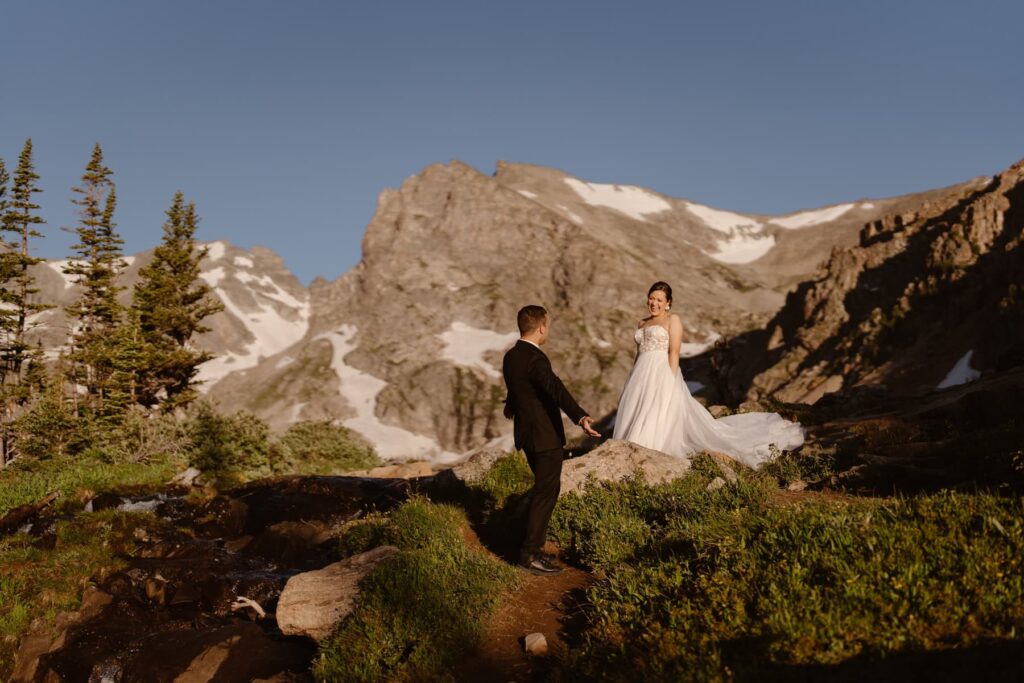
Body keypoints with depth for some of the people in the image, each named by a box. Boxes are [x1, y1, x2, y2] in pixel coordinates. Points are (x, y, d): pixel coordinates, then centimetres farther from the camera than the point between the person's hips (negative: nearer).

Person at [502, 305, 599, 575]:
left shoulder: (511, 356, 9)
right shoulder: (535, 359, -21)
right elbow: (556, 389, -38)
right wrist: (580, 417, -50)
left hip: (527, 434, 10)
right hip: (545, 436, -10)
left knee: (543, 490, 21)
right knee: (545, 494, -1)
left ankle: (532, 546, 30)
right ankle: (530, 555, 5)